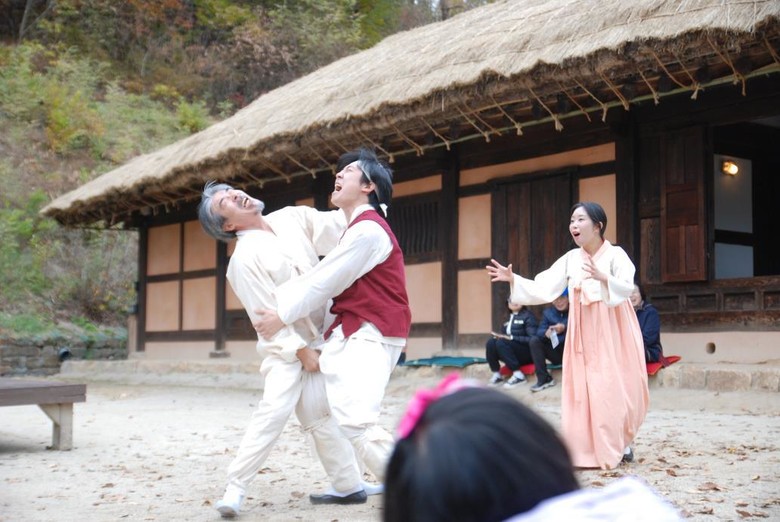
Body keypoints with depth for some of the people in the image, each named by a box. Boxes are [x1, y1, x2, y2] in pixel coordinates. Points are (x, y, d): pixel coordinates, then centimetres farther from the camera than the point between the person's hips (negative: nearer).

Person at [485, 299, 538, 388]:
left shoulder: (528, 316, -4)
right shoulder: (508, 317, 16)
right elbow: (506, 336, 18)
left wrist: (512, 338, -22)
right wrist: (499, 336, -6)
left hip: (526, 353, -6)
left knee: (502, 343, -30)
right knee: (491, 343, -19)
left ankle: (518, 375, -27)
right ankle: (496, 375, -17)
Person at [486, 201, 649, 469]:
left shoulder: (615, 254, -7)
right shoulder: (570, 259, 4)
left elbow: (627, 288, -23)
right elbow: (543, 289, -1)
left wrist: (603, 278, -41)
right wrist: (513, 279, -13)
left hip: (613, 332, -4)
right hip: (584, 334, 4)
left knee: (616, 389, -2)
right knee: (582, 391, 1)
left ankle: (621, 443, 15)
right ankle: (588, 449, 8)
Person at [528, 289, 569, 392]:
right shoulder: (548, 312, 5)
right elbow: (540, 331, -5)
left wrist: (565, 328, -34)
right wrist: (546, 333, -30)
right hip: (556, 352, 4)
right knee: (534, 341, -16)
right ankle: (544, 379, -15)